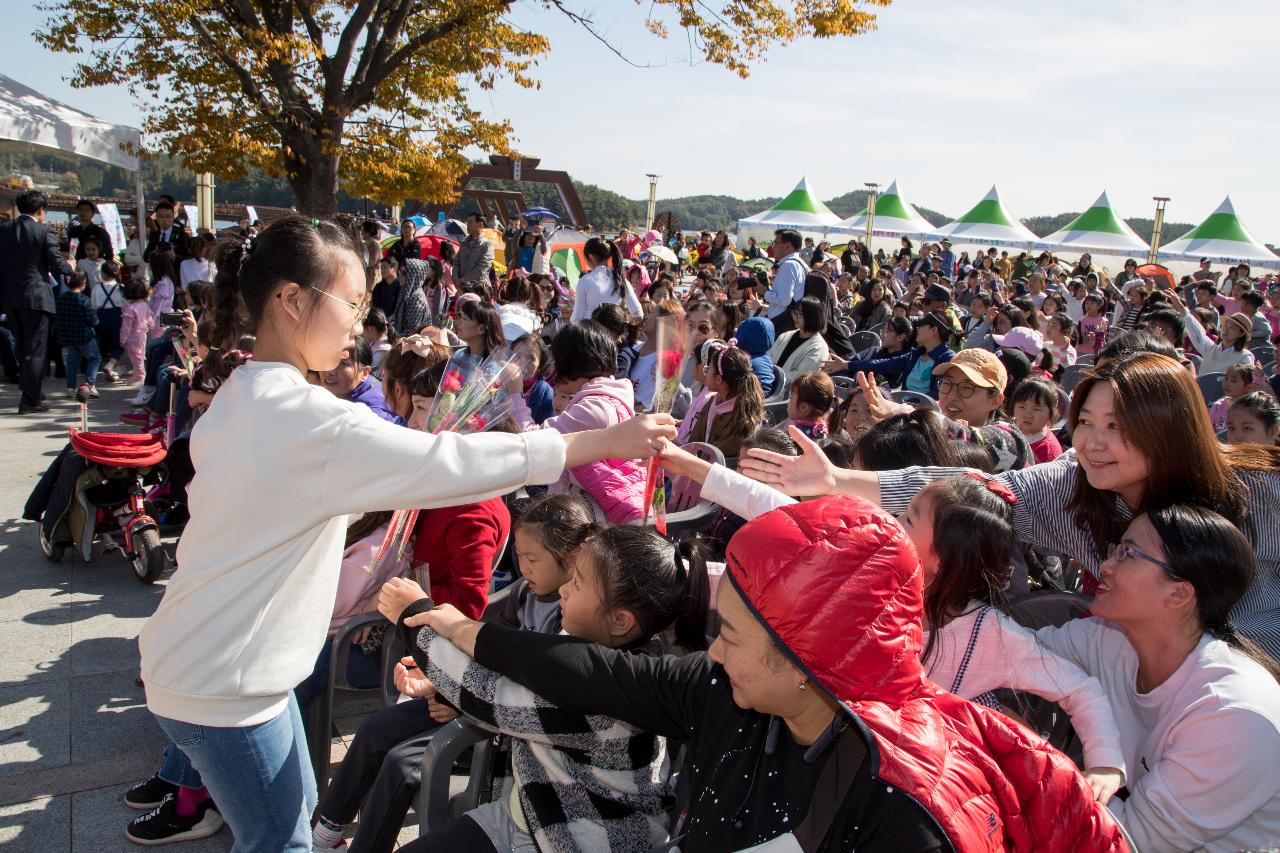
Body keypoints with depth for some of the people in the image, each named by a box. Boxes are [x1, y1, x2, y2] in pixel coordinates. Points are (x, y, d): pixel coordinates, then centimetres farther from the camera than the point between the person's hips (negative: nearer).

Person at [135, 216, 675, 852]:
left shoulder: (241, 398, 4)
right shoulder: (303, 417, -27)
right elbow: (452, 462, -29)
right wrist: (607, 441, -24)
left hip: (218, 663, 9)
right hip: (221, 683, -9)